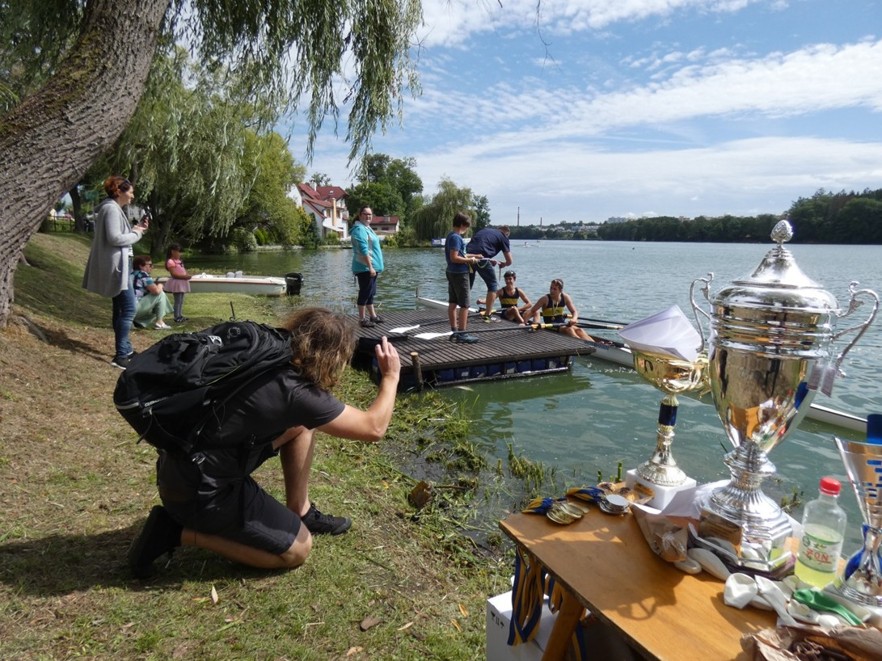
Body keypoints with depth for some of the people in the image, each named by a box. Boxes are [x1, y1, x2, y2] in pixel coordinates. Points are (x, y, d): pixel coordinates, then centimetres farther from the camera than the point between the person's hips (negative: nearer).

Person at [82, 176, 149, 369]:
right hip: (116, 265, -11)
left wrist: (136, 229, 7)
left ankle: (125, 350, 22)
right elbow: (115, 238, -22)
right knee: (128, 308, -13)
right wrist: (136, 233, -10)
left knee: (121, 309, 14)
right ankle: (120, 355, -12)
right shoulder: (111, 209, -13)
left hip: (119, 264, 11)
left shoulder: (114, 209, 19)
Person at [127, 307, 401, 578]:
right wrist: (391, 376, 0)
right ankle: (178, 531, 3)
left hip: (185, 463, 9)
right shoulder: (297, 393, -25)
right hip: (198, 490, -9)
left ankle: (301, 512, 18)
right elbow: (374, 428, -14)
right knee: (297, 550, 5)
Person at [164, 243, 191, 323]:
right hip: (177, 282, -10)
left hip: (182, 282, 10)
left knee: (181, 300, 14)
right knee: (178, 300, -8)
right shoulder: (170, 262, -14)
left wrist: (188, 275, 0)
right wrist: (184, 276, -25)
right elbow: (173, 274, -21)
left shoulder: (179, 261, 16)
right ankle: (177, 317, -4)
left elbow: (183, 270, 21)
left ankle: (180, 316, 20)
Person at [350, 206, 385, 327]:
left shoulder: (367, 228, 18)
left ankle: (372, 315, 26)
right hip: (365, 268, -10)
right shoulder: (360, 229, -14)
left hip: (371, 267, 10)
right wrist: (370, 267, -26)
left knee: (370, 292, 16)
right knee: (365, 292, -6)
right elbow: (364, 250, -23)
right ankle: (362, 319, -1)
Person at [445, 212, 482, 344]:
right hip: (460, 274, -10)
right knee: (464, 305, -5)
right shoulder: (456, 238, -18)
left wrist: (471, 256, 16)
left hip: (452, 273, 10)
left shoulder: (451, 236, 12)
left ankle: (455, 331, 19)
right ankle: (462, 334, -3)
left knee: (453, 303, 12)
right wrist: (470, 260, -14)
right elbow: (454, 258, -24)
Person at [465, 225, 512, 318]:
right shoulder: (503, 237, 16)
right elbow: (509, 261, 15)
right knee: (493, 285, 12)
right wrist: (502, 264, 37)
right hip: (480, 258, -5)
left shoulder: (484, 229, 30)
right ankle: (487, 315, 9)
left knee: (467, 285, 21)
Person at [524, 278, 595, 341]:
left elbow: (574, 312, 3)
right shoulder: (545, 299, -9)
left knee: (579, 330, -24)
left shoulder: (565, 298, 2)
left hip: (563, 323, 4)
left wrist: (574, 319, -20)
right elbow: (532, 311, -7)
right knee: (569, 329, -32)